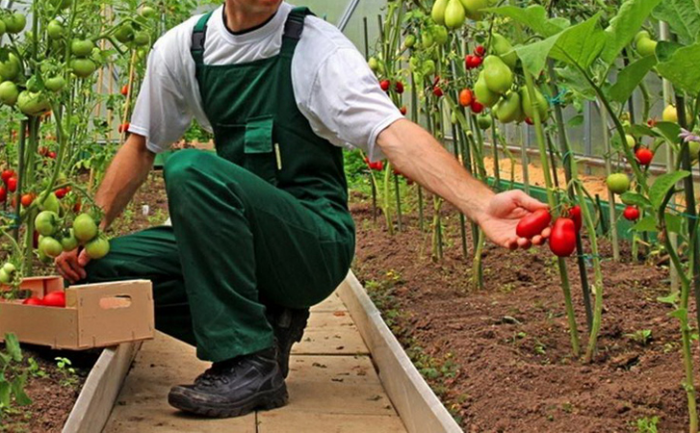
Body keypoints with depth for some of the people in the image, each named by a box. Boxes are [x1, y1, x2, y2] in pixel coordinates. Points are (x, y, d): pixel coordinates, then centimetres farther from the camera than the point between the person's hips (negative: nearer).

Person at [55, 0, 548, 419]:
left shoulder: (317, 45, -10)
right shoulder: (183, 47, 4)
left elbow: (393, 133, -23)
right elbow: (142, 147, 15)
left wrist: (483, 204, -39)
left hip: (317, 243, -6)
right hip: (239, 237, 6)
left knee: (190, 170, -30)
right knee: (101, 269, -9)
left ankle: (251, 362, -20)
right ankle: (266, 322, 4)